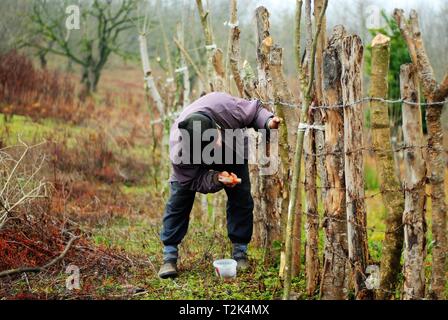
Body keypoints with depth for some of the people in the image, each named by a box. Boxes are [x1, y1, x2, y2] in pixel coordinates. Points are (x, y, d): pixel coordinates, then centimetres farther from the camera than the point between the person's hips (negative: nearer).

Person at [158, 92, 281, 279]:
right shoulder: (178, 153, -45)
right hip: (193, 164, -2)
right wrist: (217, 179, -46)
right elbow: (194, 181, -28)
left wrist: (268, 122, -43)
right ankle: (169, 257, -2)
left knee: (241, 198, -6)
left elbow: (254, 110, -24)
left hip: (233, 152, 2)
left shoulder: (223, 105, -44)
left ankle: (240, 253, 7)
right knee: (178, 201, -12)